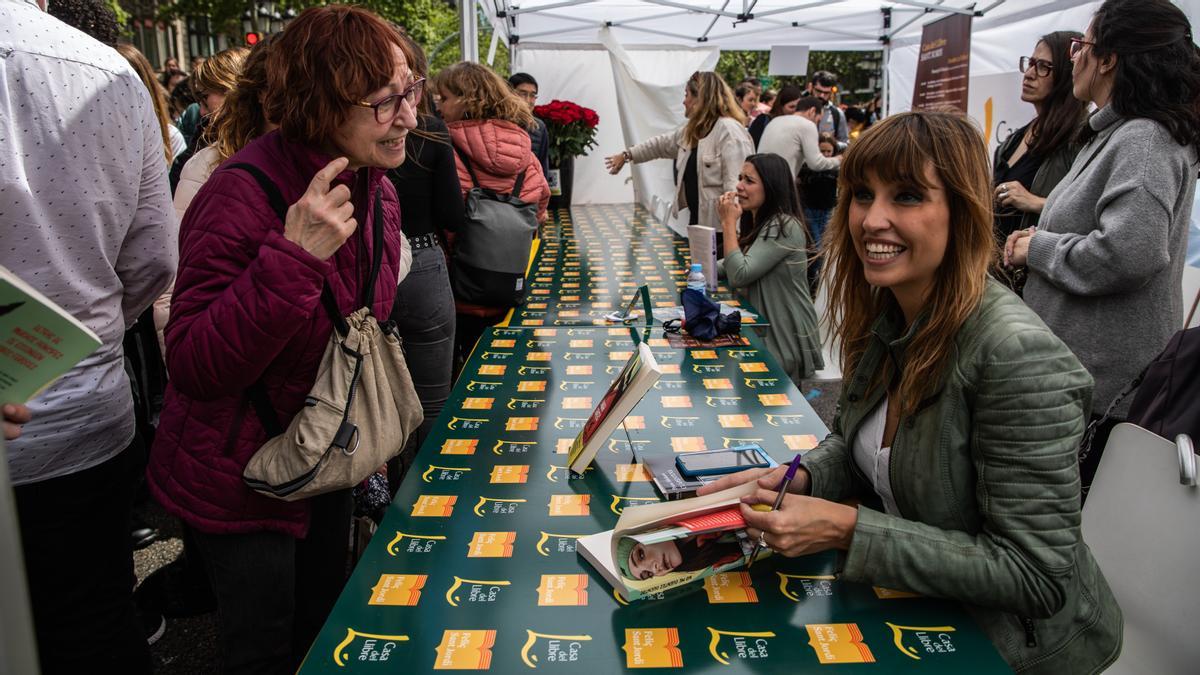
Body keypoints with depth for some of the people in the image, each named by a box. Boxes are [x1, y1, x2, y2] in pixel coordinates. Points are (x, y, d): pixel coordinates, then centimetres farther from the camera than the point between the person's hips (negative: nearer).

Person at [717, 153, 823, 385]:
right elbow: (734, 266, 10)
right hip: (762, 328, 9)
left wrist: (729, 222, -18)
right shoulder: (756, 222, 10)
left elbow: (739, 275, -25)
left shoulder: (784, 227, -21)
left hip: (785, 338, -9)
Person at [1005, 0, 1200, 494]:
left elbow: (1129, 252, -30)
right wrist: (1039, 237, 5)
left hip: (1104, 381, -10)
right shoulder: (1114, 135, 15)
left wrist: (1038, 248, -14)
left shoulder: (1145, 141, -17)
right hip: (1073, 364, 10)